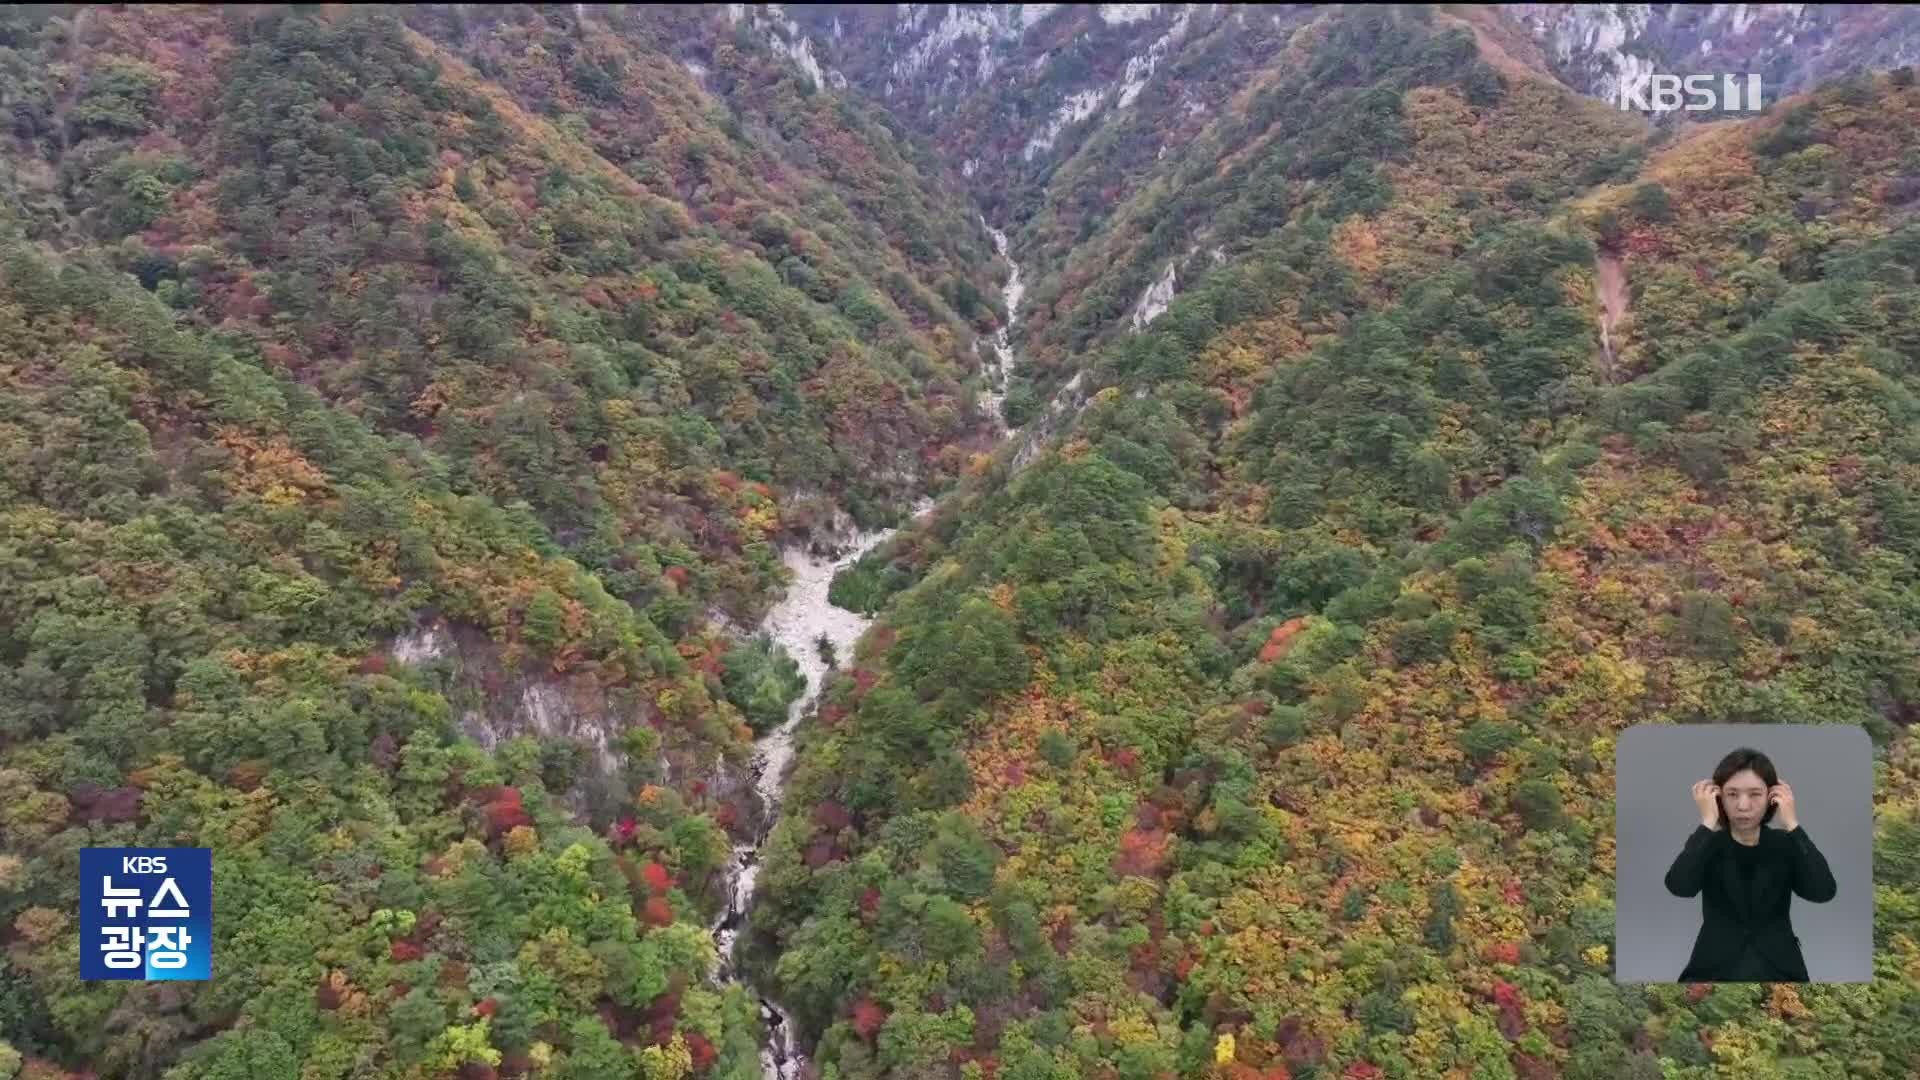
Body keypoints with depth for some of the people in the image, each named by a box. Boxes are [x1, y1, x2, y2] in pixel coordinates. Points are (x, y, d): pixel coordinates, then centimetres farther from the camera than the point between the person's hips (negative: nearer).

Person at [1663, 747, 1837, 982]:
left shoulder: (1784, 844, 6)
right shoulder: (1707, 845, 3)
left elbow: (1824, 892, -12)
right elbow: (1679, 887, -17)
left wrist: (1791, 824, -12)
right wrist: (1708, 823, -17)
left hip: (1778, 970, 1)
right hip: (1714, 970, -1)